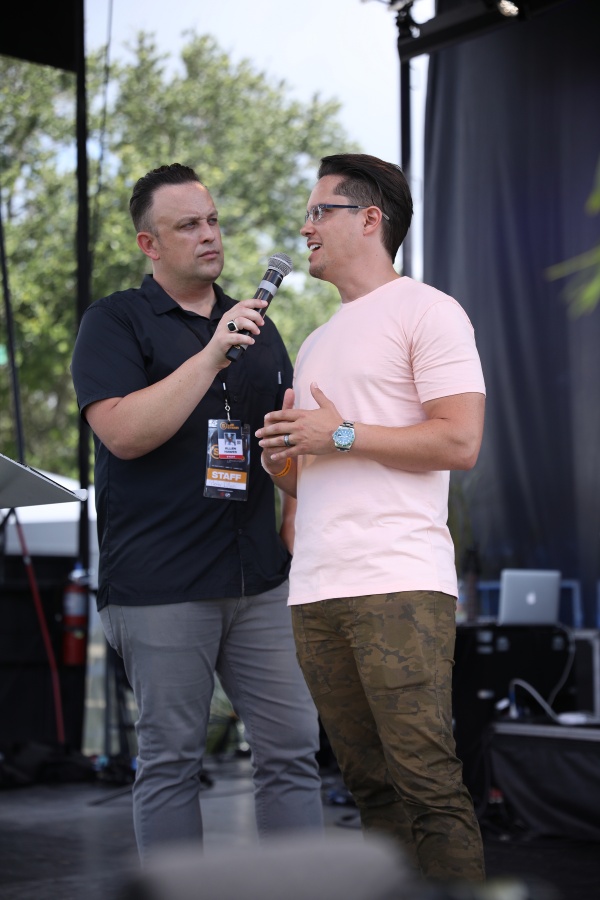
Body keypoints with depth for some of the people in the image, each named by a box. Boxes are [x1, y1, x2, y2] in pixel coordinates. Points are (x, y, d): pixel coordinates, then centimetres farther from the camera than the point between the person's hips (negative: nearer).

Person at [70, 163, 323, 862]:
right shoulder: (114, 323, 1)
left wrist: (297, 512, 10)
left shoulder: (256, 326, 18)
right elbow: (126, 432, -14)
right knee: (171, 759, 3)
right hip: (161, 587, -5)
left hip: (260, 576, 5)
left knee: (292, 747, 4)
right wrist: (211, 356, -19)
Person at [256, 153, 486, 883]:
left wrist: (340, 435, -8)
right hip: (314, 590, 7)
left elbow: (460, 441, -9)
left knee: (426, 781, -11)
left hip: (397, 583, -7)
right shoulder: (316, 344, 27)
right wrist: (279, 458, 6)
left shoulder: (425, 312, 2)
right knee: (369, 784, 6)